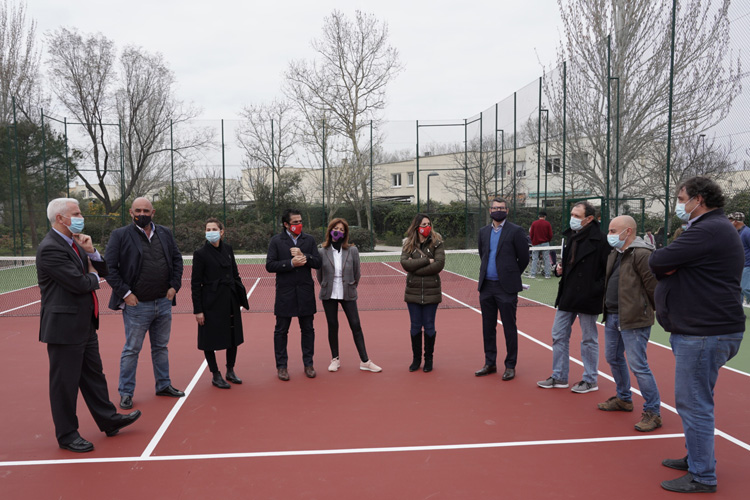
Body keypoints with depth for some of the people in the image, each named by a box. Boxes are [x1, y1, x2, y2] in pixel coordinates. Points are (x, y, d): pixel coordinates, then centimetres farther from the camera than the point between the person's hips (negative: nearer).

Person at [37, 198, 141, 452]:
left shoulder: (74, 243, 11)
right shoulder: (50, 248, -19)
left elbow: (102, 270, 10)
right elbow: (79, 283, -24)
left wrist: (90, 252, -7)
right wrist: (93, 277, -2)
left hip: (85, 324, 9)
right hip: (64, 326, -9)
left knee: (93, 374, 18)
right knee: (65, 382, 5)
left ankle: (108, 420, 31)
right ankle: (66, 435, 19)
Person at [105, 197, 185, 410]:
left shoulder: (165, 233, 7)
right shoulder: (120, 235, -7)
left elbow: (177, 259, 11)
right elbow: (109, 267, -10)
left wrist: (174, 286, 1)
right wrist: (125, 293, -13)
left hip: (163, 303, 5)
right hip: (137, 305, -4)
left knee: (161, 347, 17)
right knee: (131, 350, 6)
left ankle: (163, 385, 30)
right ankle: (126, 393, 19)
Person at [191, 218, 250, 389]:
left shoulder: (227, 249, 6)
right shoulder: (200, 253, -9)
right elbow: (195, 283, -9)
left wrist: (241, 296, 8)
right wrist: (197, 310, -12)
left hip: (231, 300, 5)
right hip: (211, 302, -5)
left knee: (234, 336, 12)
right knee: (210, 338, 4)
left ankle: (230, 371, 29)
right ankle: (215, 375, 19)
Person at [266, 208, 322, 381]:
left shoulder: (309, 240, 7)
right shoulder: (276, 241, 0)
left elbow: (318, 263, 2)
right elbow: (270, 265, -8)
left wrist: (303, 256, -14)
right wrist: (291, 263, -17)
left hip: (305, 291, 2)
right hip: (285, 292, -2)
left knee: (308, 329, 9)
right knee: (281, 330, 5)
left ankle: (308, 363, 21)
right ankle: (281, 365, 17)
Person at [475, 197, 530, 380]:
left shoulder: (515, 231, -5)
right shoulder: (483, 231, 11)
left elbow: (524, 258, -1)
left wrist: (511, 275, 8)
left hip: (506, 287, -5)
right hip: (486, 286, 5)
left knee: (509, 328, 2)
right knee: (488, 327, 12)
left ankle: (510, 366, 13)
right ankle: (490, 363, 23)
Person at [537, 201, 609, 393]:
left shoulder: (599, 239, -14)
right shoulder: (569, 236, 9)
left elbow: (610, 269, -15)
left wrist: (598, 289, -19)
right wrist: (559, 268, 2)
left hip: (587, 298, -8)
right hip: (567, 296, 8)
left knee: (589, 340, 7)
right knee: (559, 336, 12)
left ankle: (590, 380, 21)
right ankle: (559, 377, 24)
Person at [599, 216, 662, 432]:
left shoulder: (641, 254, -18)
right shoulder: (615, 253, 12)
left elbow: (654, 286, -18)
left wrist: (652, 309, -5)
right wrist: (608, 310, 15)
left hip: (633, 319, -10)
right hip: (612, 316, 10)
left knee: (638, 365, -6)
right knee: (613, 358, 19)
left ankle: (653, 412, 7)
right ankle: (624, 399, 38)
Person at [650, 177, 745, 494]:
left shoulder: (708, 230, -18)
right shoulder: (716, 228, 18)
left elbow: (656, 262, -21)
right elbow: (662, 265, 15)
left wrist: (664, 262, -1)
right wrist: (671, 265, -6)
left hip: (705, 334, -11)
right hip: (704, 329, 11)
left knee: (693, 404, -3)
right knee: (694, 401, 20)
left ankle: (702, 477, 8)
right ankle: (697, 458, 34)